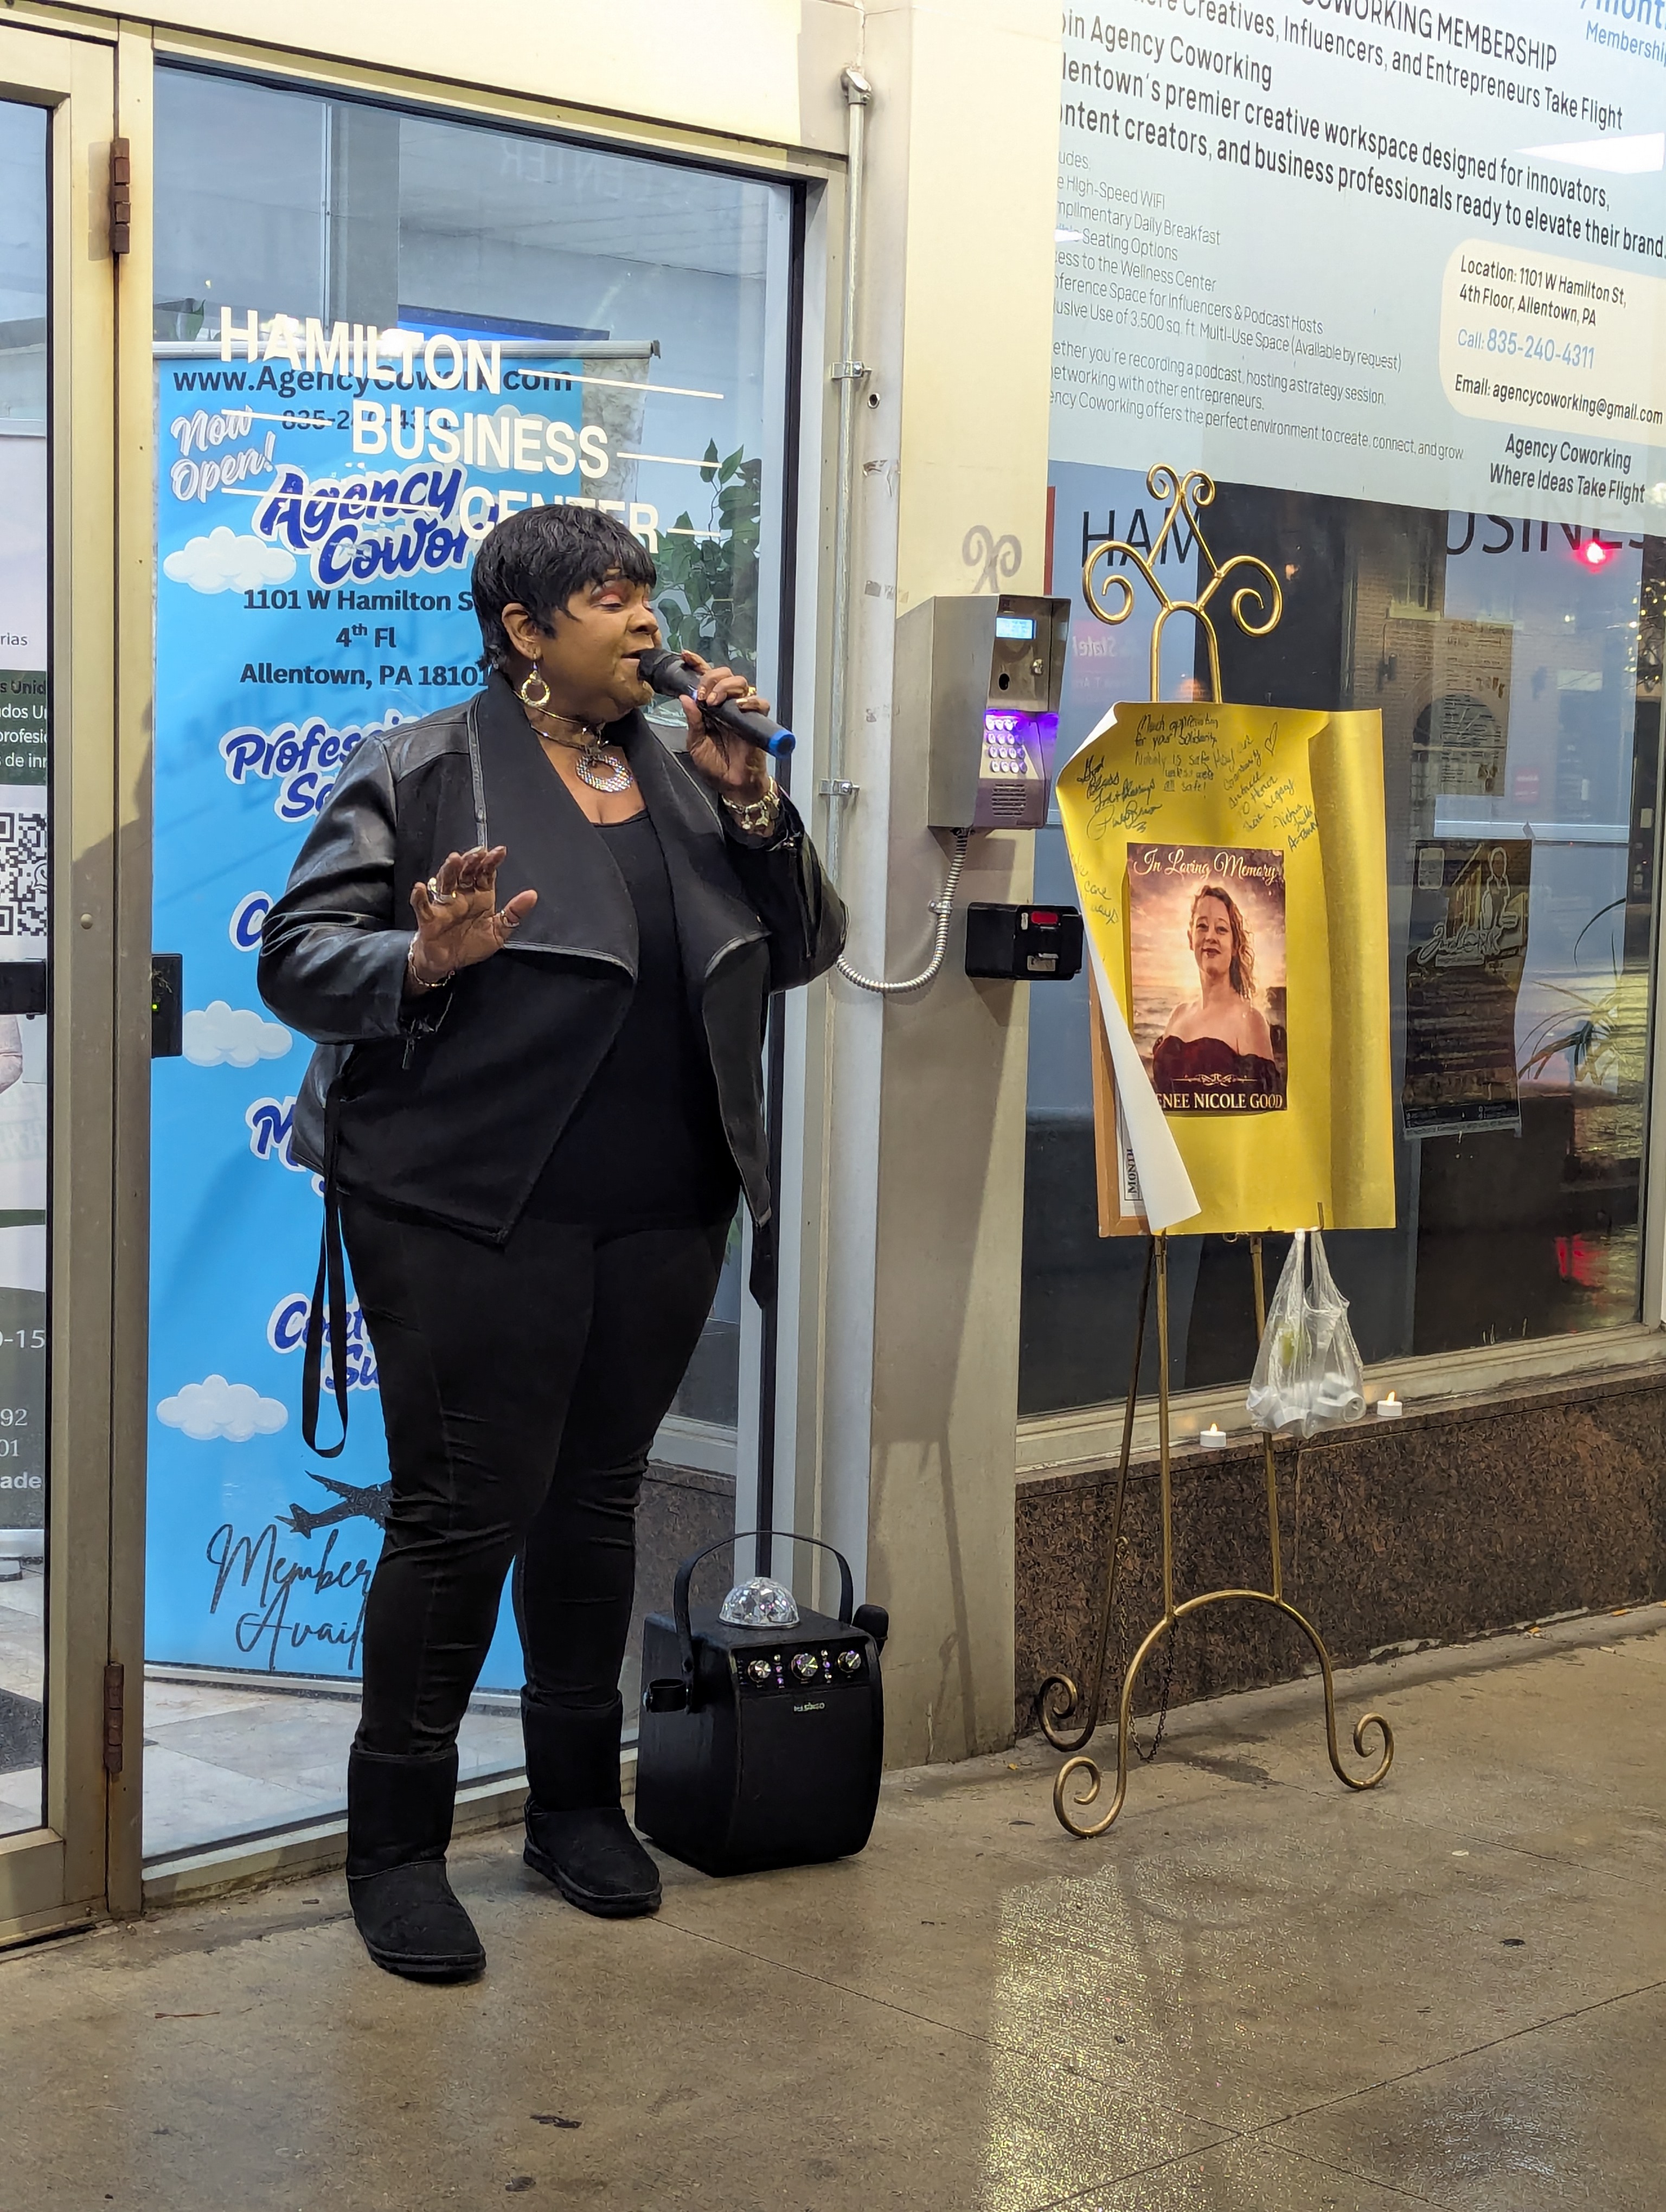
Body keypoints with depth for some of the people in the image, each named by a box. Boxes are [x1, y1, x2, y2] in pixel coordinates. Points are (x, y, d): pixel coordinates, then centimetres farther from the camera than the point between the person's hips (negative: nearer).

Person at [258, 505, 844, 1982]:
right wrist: (423, 963, -25)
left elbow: (805, 953, 13)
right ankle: (398, 1845, 9)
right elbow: (297, 959, -6)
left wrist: (751, 800, -1)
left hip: (661, 1220, 6)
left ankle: (577, 1804, 29)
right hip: (475, 1220, -5)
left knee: (598, 1500, 14)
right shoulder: (420, 773, -2)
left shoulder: (687, 777, 15)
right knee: (461, 1515, -4)